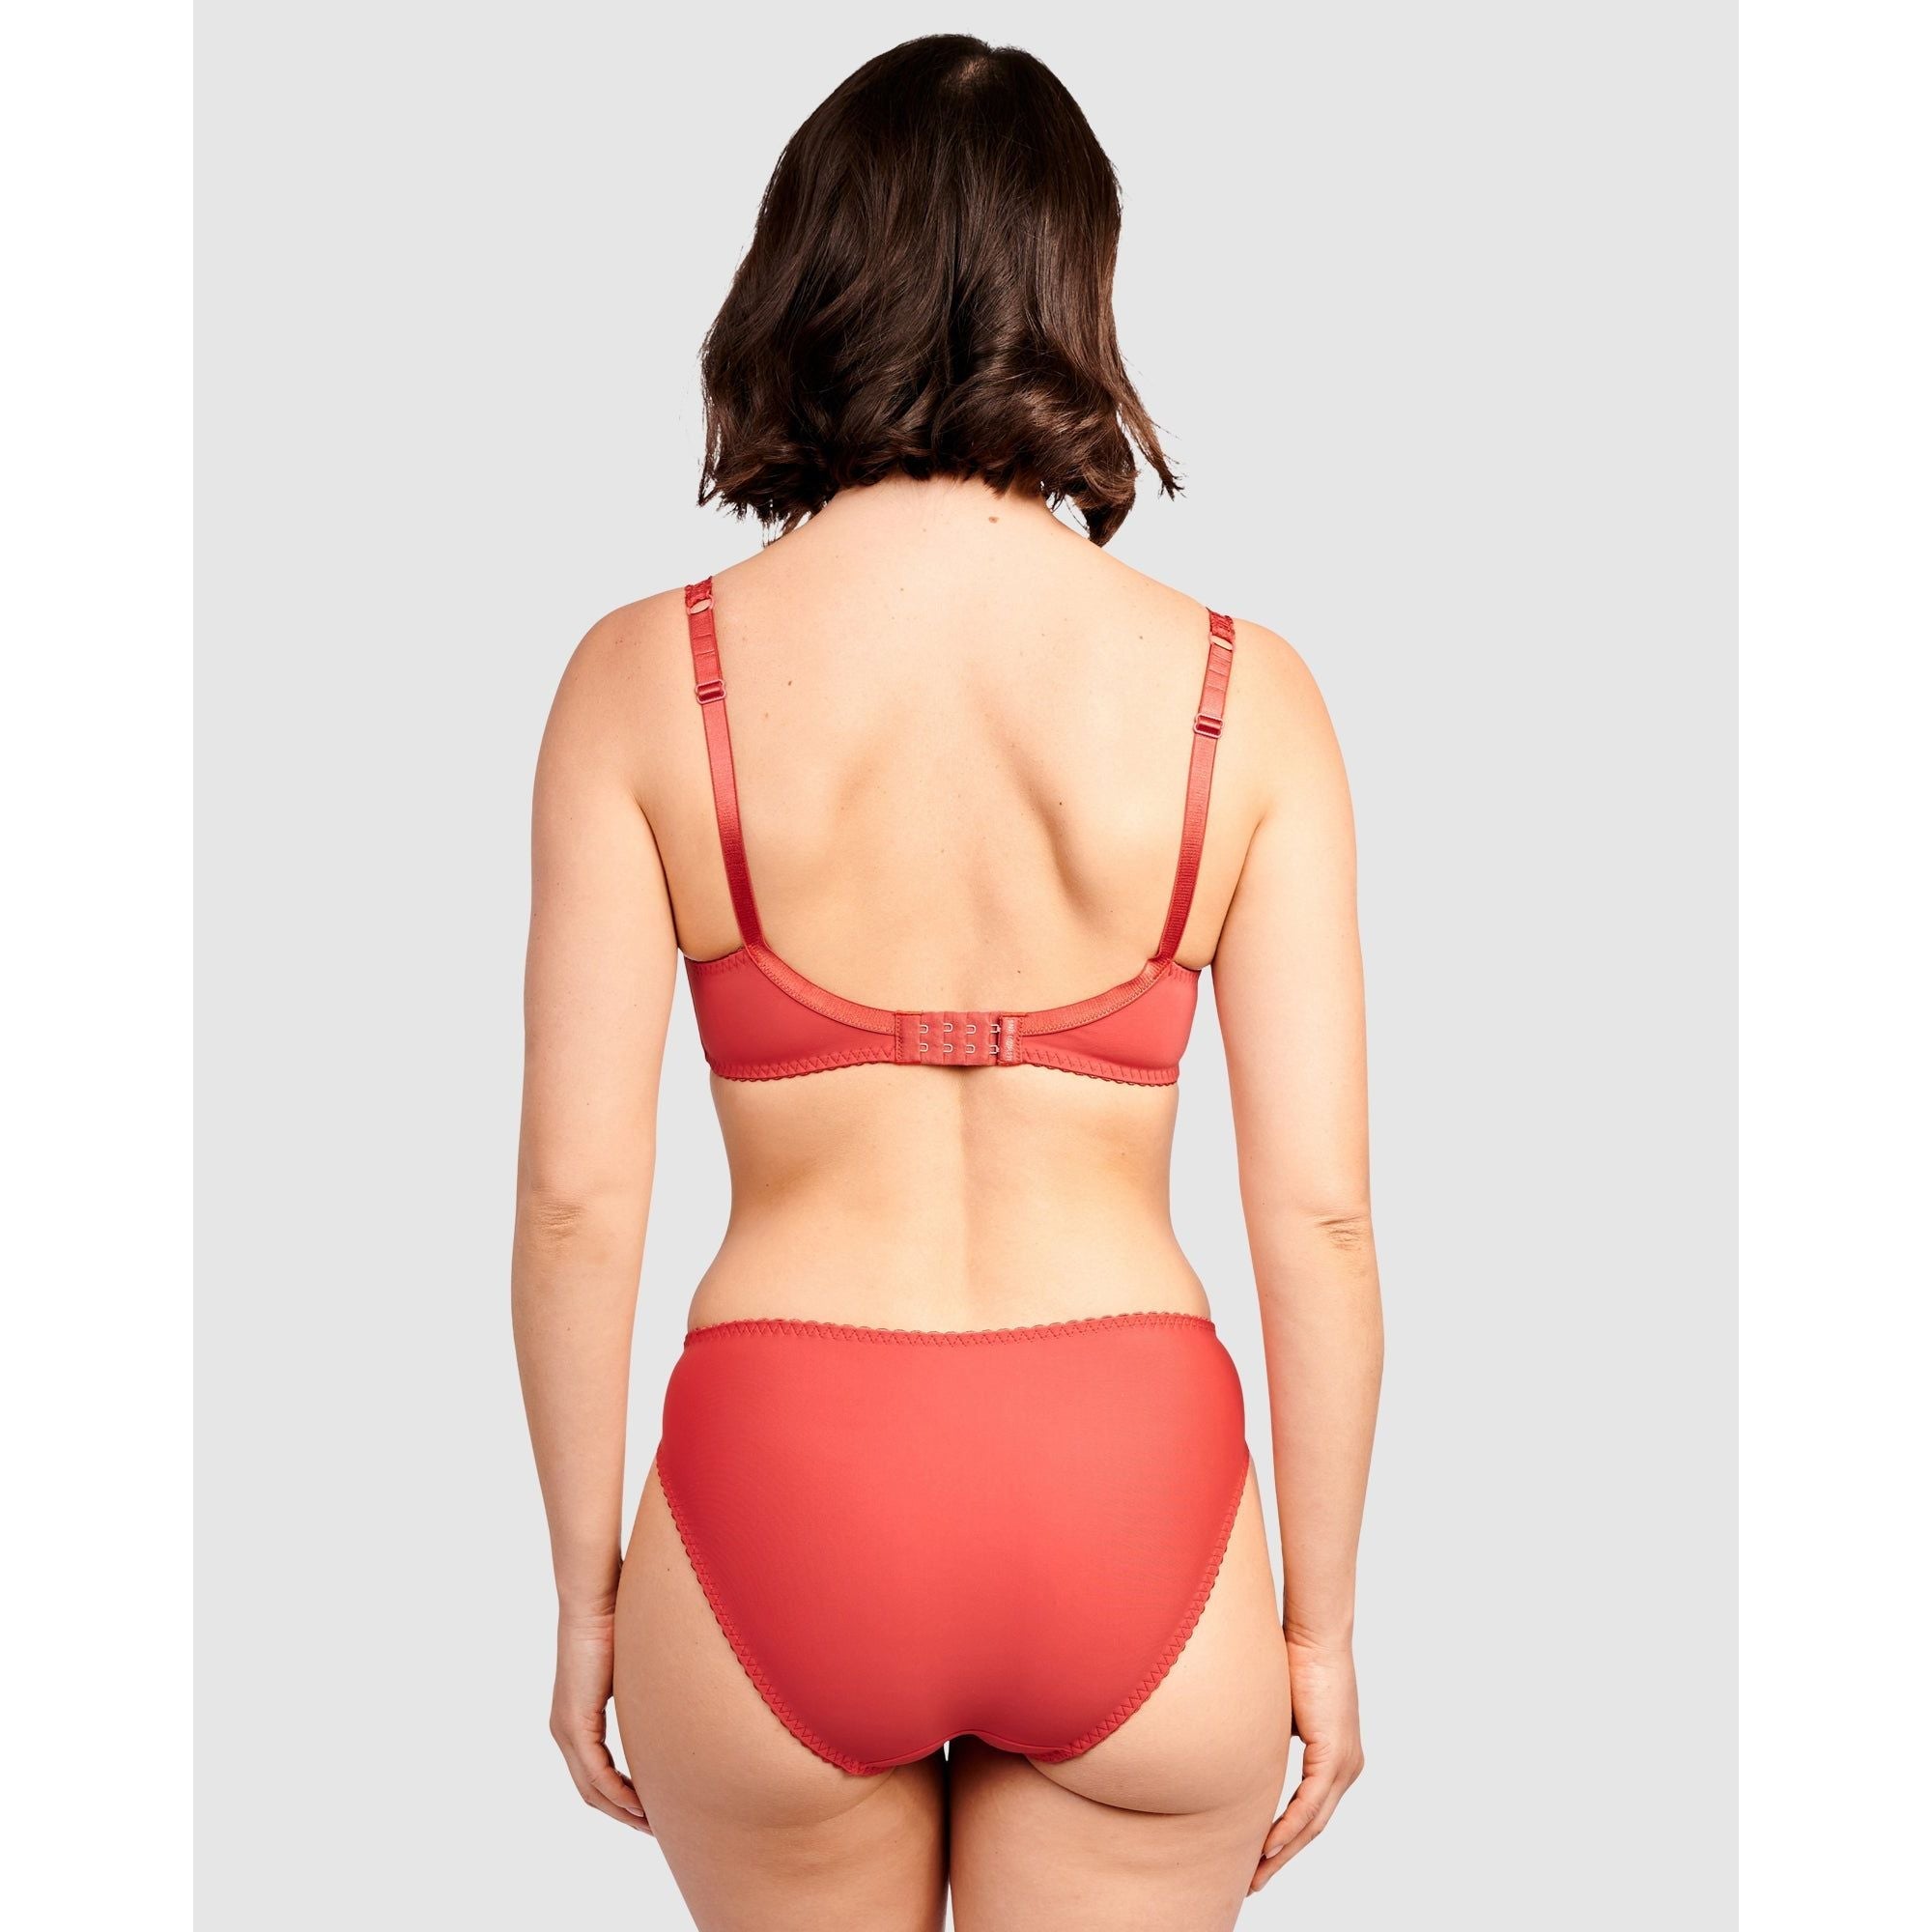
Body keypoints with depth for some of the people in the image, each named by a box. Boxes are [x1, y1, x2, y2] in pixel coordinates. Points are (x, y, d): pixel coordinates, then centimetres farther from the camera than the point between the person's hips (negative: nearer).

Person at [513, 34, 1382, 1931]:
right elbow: (1318, 1206, -5)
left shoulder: (644, 679, -6)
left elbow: (574, 1187, -7)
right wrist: (1320, 1618, 7)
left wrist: (585, 1586, 7)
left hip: (779, 1491, 1)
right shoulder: (1241, 694, -6)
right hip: (1131, 1493, 0)